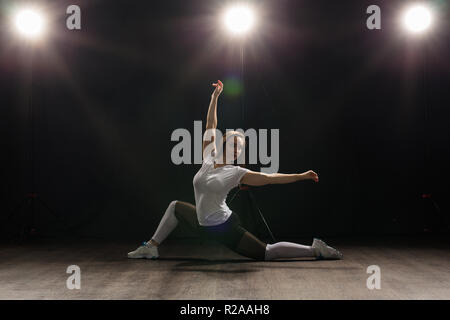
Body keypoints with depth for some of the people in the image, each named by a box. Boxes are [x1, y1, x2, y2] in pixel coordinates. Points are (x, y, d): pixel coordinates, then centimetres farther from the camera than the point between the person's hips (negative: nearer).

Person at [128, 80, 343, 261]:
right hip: (202, 225, 6)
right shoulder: (209, 158, 2)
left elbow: (270, 178, -10)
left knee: (267, 253, -13)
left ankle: (315, 250, -5)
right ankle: (151, 247, 28)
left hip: (224, 228, -6)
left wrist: (302, 176, -14)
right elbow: (210, 127, 6)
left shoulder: (236, 173, -10)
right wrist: (215, 98, 8)